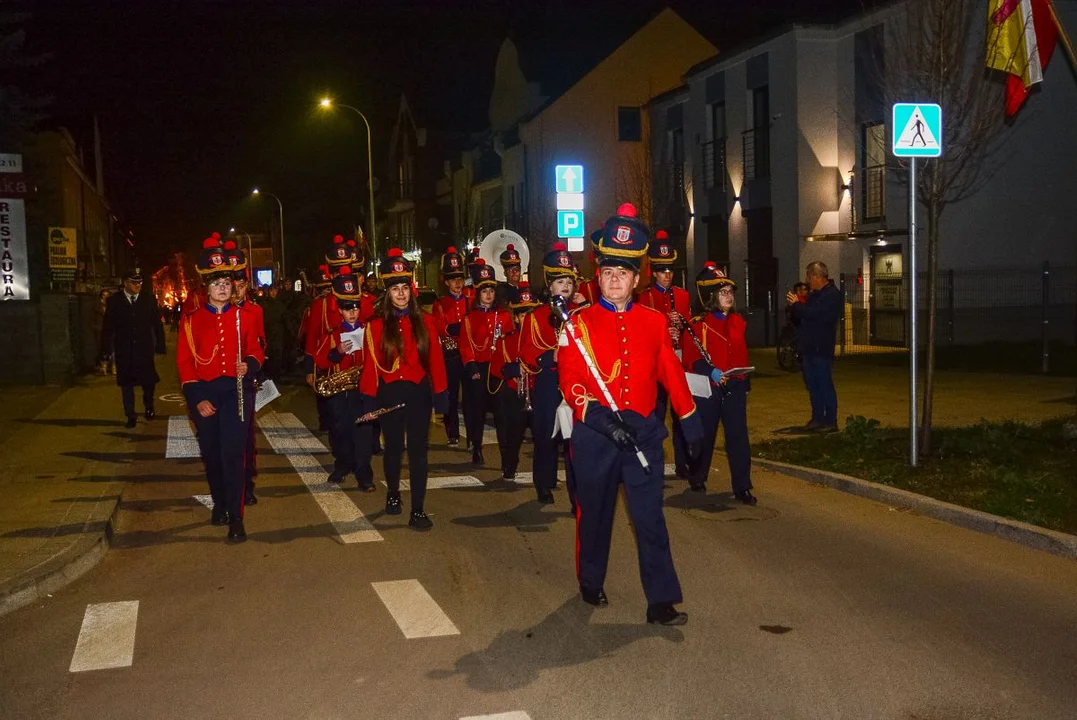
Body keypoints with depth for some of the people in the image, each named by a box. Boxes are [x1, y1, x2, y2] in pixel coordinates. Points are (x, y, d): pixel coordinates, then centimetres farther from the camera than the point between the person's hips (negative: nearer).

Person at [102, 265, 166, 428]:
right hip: (124, 351, 0)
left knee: (149, 381, -1)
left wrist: (160, 345, -1)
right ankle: (131, 416, 15)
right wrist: (106, 348, -3)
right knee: (126, 383, 5)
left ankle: (149, 406, 27)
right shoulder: (114, 301, 2)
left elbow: (157, 324, 3)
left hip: (145, 349, 0)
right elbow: (107, 327, 2)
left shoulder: (149, 299, 2)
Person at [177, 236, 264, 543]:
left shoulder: (245, 316, 3)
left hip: (236, 390, -1)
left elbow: (256, 351, 9)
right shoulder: (191, 320, 1)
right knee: (211, 454, 12)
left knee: (233, 453, -10)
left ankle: (235, 517, -8)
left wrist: (249, 365, -14)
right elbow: (184, 361, 0)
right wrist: (196, 399, -8)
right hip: (205, 393, 1)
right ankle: (219, 503, 33)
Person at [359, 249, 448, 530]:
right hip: (390, 393, 0)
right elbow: (371, 364, -4)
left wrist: (441, 394, -3)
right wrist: (369, 399, -8)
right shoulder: (377, 325, -2)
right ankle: (393, 494, 37)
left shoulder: (425, 321, 1)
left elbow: (436, 359, 0)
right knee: (393, 448, 13)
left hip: (418, 392, 1)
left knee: (418, 451, -1)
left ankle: (418, 511, 2)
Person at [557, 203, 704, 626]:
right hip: (594, 433, -1)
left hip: (643, 432, 1)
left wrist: (690, 422, 13)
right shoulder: (579, 324, -2)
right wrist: (598, 415, -24)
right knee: (594, 512, 13)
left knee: (650, 517, -2)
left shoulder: (654, 322, 6)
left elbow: (671, 374, 12)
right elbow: (569, 380, -10)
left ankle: (662, 602, 2)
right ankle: (591, 584, 34)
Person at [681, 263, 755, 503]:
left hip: (735, 387, 4)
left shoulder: (738, 321, 9)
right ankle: (697, 478, 28)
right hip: (708, 387, -4)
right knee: (705, 434, 8)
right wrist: (710, 371, -23)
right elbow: (690, 359, -9)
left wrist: (744, 383, 15)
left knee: (738, 435, -1)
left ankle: (742, 487, 4)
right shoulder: (699, 324, -7)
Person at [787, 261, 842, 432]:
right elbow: (800, 317, 21)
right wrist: (794, 306, 2)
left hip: (822, 349, -9)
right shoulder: (814, 294, 18)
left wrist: (797, 305, -13)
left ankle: (830, 421, -2)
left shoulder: (832, 295, -10)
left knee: (825, 385, -6)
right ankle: (817, 418, 19)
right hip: (809, 348, 9)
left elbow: (816, 315, -24)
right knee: (812, 385, 12)